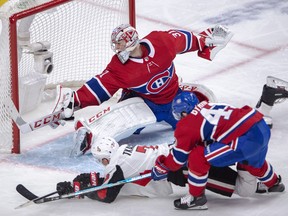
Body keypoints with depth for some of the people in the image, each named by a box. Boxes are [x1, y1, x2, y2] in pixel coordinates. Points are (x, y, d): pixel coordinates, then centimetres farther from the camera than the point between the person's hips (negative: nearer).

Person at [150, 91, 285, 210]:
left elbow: (179, 156, 5)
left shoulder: (186, 125, -2)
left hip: (247, 139, -9)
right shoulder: (207, 106, 21)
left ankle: (196, 197, 5)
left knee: (198, 157, -7)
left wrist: (161, 167, 21)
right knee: (253, 161, 41)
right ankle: (274, 184, 66)